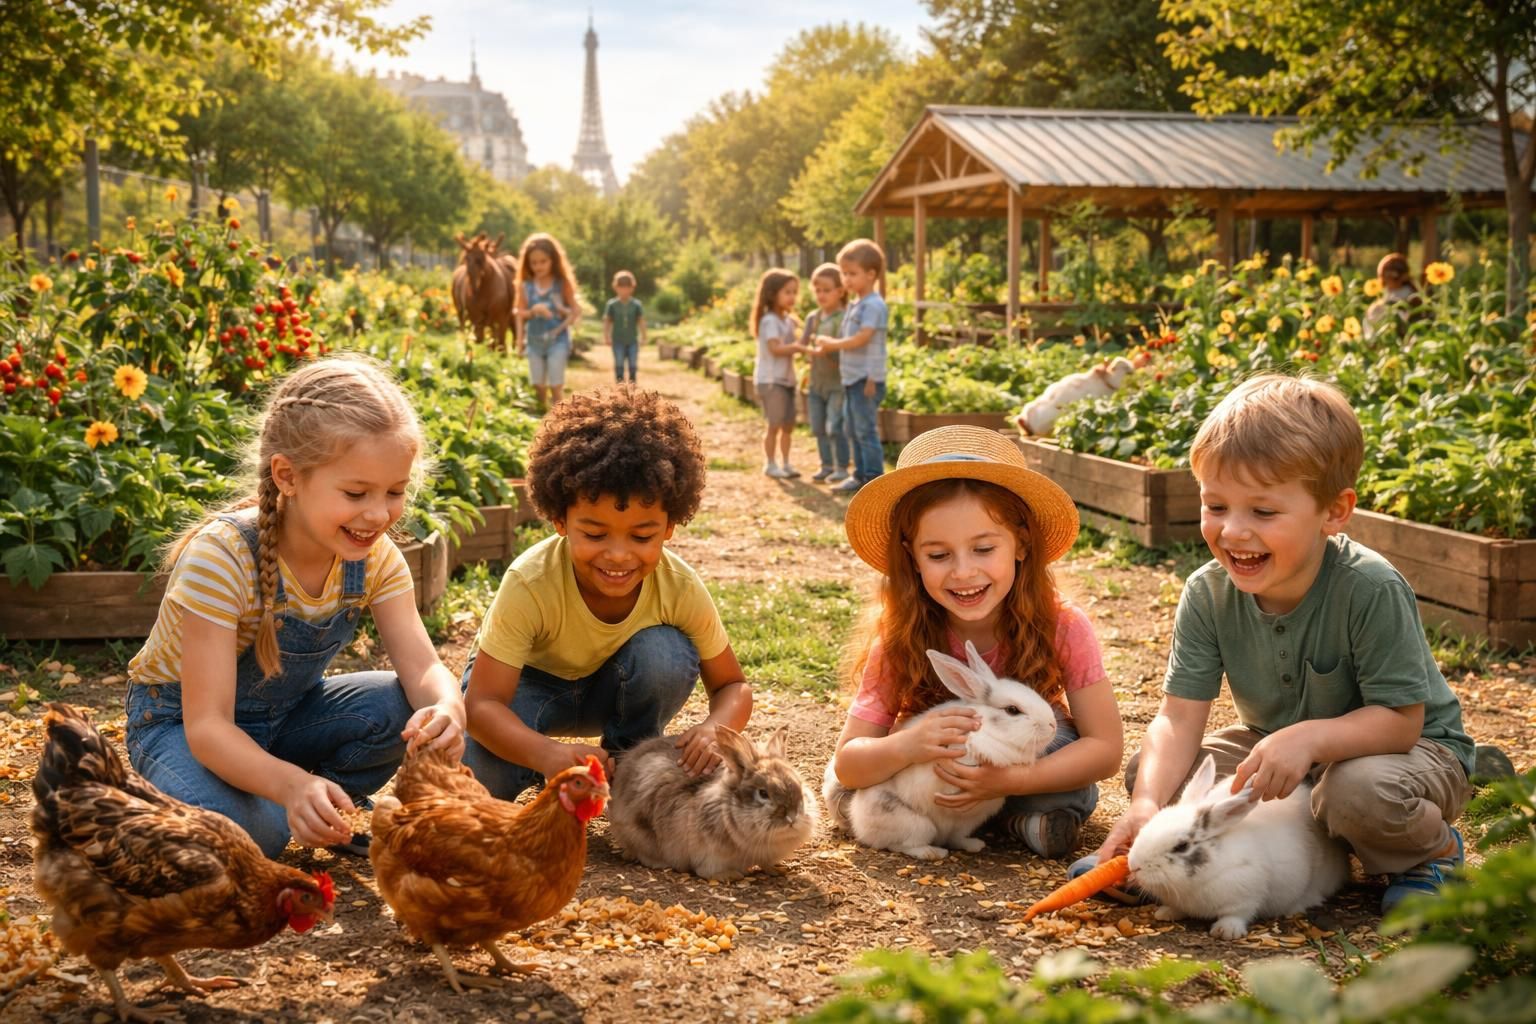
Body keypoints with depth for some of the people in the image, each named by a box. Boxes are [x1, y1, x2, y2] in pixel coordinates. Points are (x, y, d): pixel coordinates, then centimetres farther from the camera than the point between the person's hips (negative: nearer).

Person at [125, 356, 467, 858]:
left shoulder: (376, 558, -15)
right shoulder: (220, 556, -32)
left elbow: (422, 667, -20)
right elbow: (207, 726, -35)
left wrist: (446, 709, -47)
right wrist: (291, 784, -55)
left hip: (286, 714, 5)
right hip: (181, 721, -5)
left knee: (406, 708, -23)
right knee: (247, 834, -35)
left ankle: (324, 811, 2)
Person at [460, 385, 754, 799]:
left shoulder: (681, 588, -27)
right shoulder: (529, 584, -35)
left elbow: (732, 686, -14)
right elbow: (482, 703, -38)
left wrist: (714, 728, -41)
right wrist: (550, 755, -60)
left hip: (609, 688, 3)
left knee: (666, 653, -31)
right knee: (482, 770, -34)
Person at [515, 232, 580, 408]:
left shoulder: (563, 283, -7)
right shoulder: (525, 286, -2)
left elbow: (576, 310, -2)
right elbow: (520, 313, -2)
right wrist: (533, 311, -22)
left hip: (557, 340, -3)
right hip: (534, 341, 3)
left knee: (556, 385, -2)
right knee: (538, 385, 11)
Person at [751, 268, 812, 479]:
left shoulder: (788, 320, 14)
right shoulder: (769, 321, -15)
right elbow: (776, 349, -25)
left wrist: (801, 347, 0)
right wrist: (801, 348, -28)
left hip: (787, 379, 9)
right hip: (770, 380, -9)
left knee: (788, 424, 10)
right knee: (774, 424, -5)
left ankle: (785, 463, 19)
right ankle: (770, 464, 4)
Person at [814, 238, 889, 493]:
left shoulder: (874, 305, -14)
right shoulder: (853, 306, 16)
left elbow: (861, 338, -21)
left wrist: (832, 344, -12)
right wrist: (828, 345, 5)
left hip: (866, 379, -10)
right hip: (850, 377, 10)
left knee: (866, 430, -6)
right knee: (853, 431, 15)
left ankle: (874, 478, 1)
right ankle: (860, 475, 24)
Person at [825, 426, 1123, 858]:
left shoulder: (1062, 628, -24)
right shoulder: (898, 644, -22)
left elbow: (1105, 746, -21)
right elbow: (846, 764, -20)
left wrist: (1009, 779, -37)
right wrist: (905, 746, -43)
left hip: (1031, 766, -3)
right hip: (937, 771, 3)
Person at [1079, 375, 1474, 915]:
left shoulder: (1370, 589, -30)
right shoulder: (1208, 593, -16)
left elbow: (1399, 719, -26)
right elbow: (1179, 718, -19)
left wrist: (1309, 738, -44)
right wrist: (1147, 803, -37)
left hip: (1404, 746, -4)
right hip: (1276, 743, 4)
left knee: (1360, 793, -38)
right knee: (1147, 770, -14)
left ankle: (1433, 849, -4)